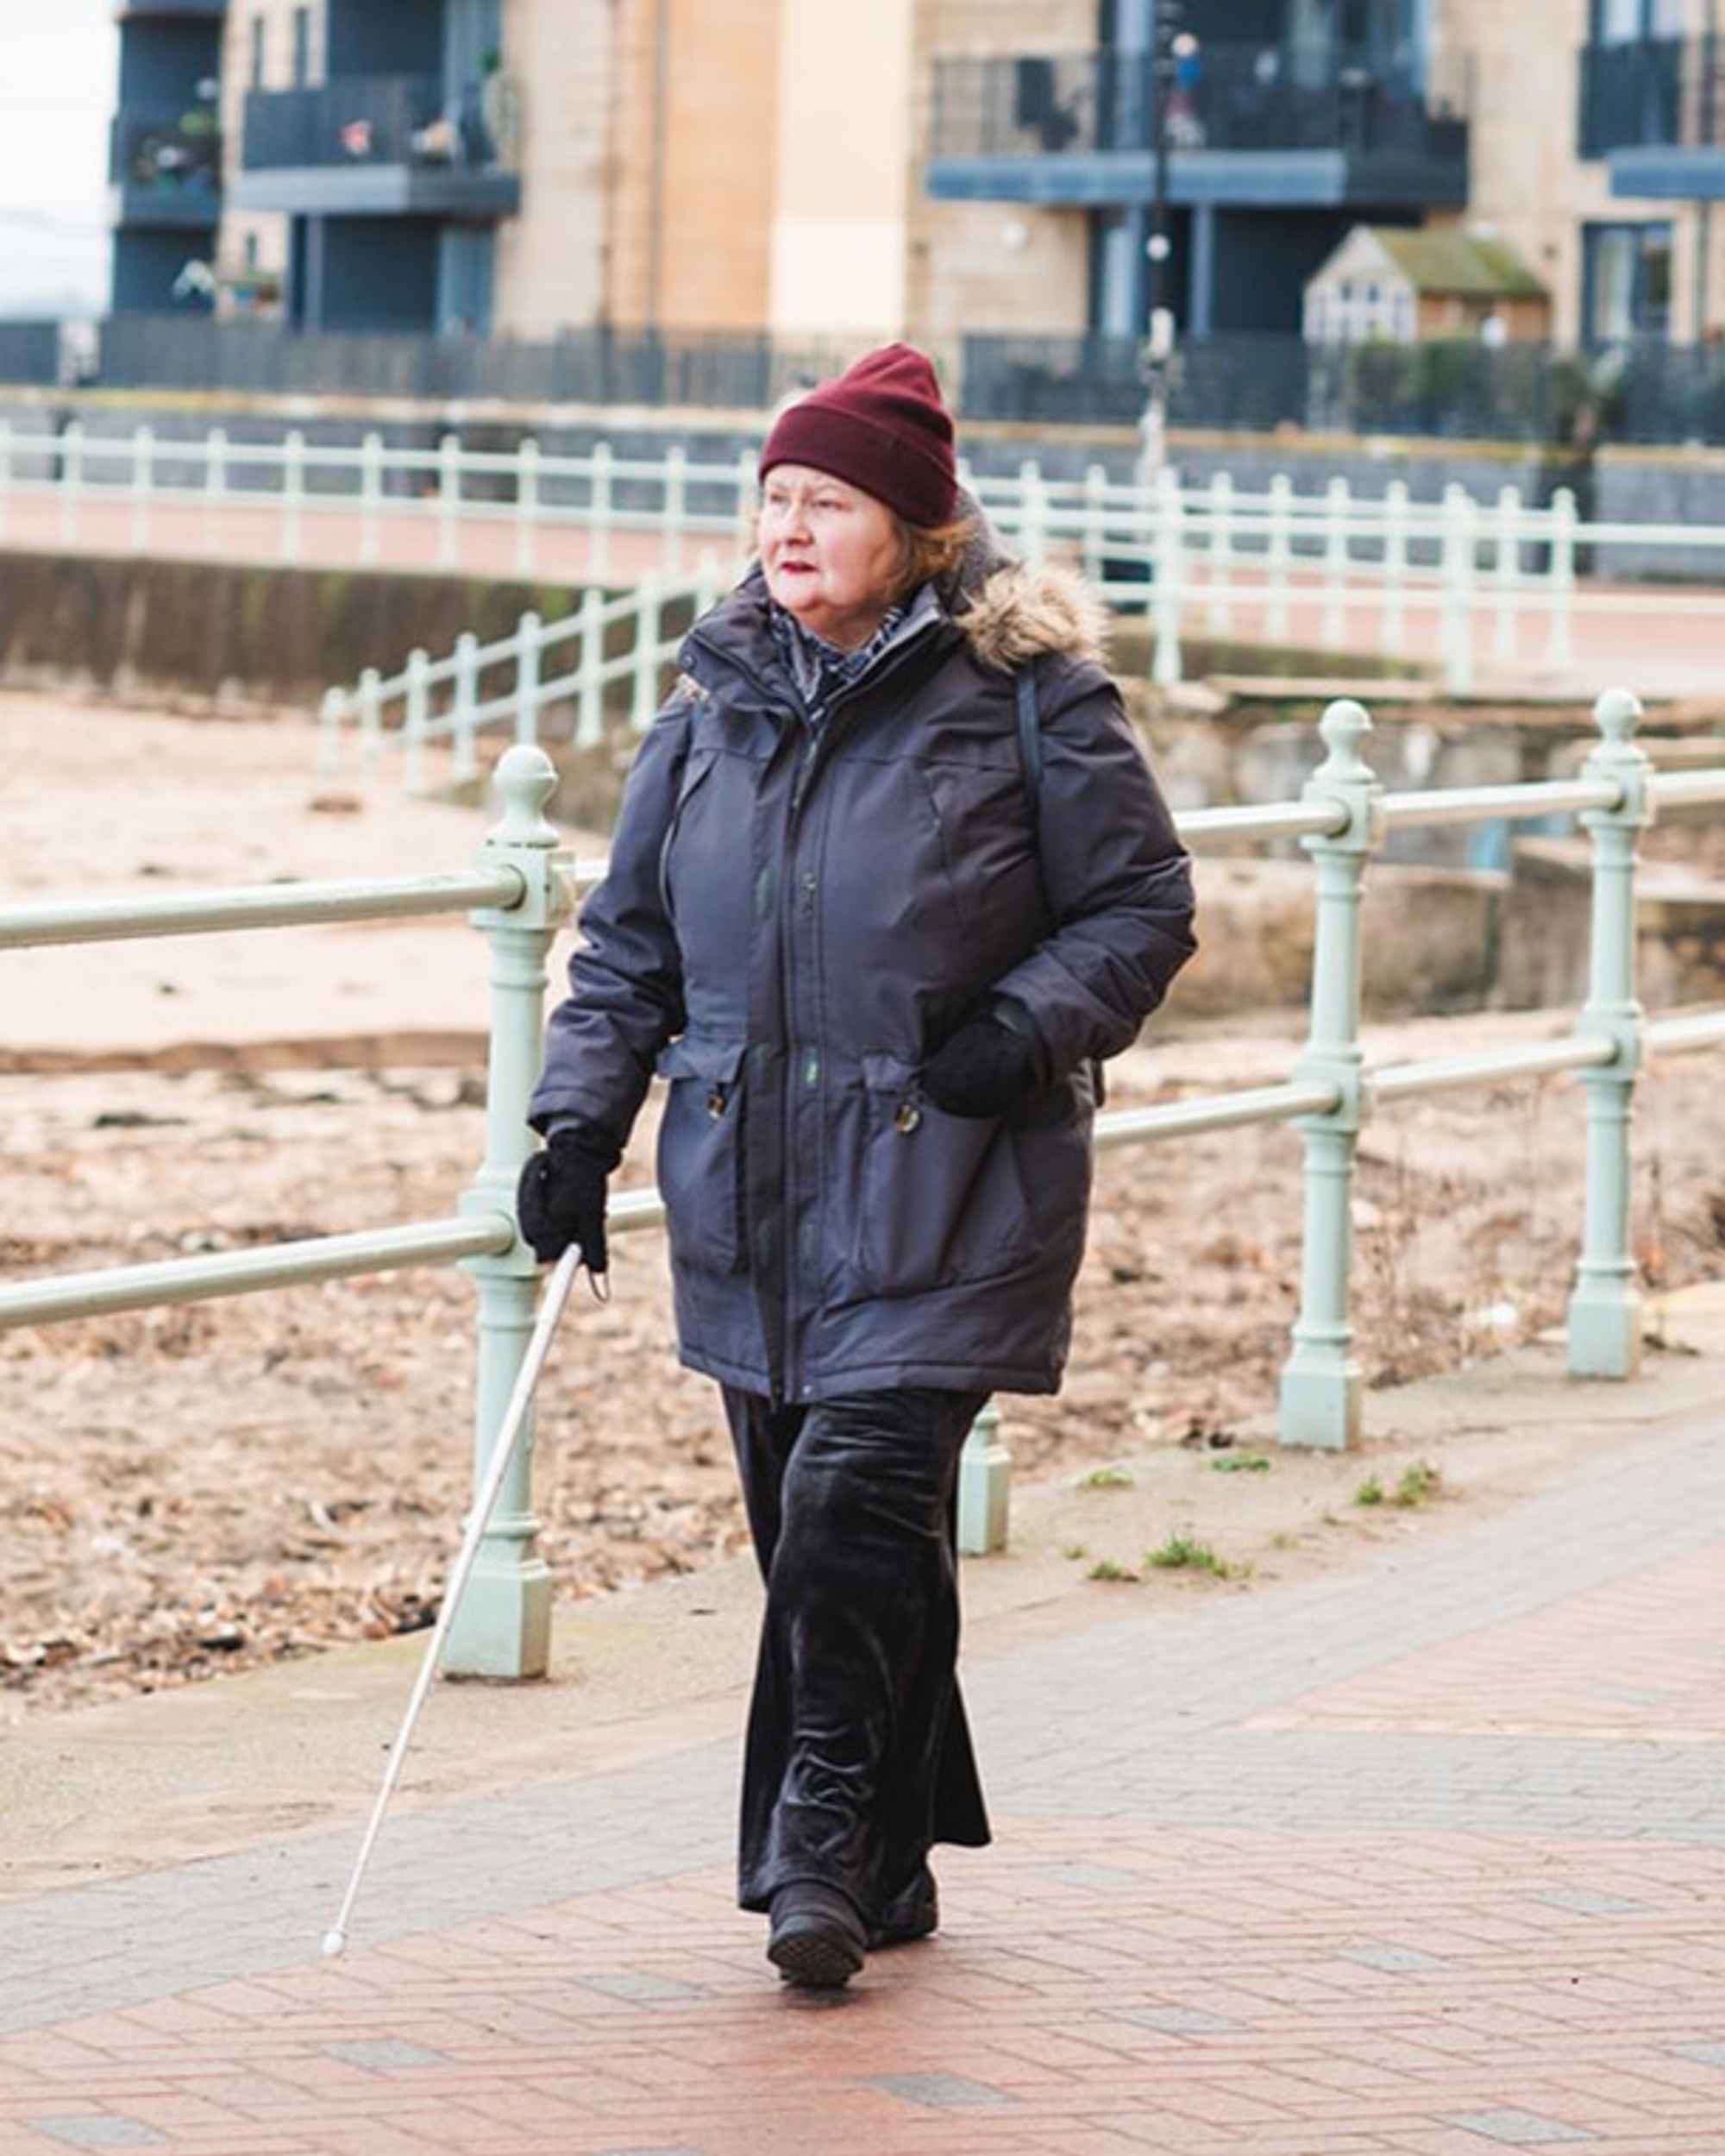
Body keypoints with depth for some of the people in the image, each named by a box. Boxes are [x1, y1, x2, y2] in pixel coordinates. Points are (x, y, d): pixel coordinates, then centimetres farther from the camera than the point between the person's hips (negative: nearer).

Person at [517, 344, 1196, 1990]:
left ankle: (829, 1836, -3)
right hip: (750, 1191, 5)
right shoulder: (719, 694, 9)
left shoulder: (1022, 693, -4)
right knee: (800, 1522, 7)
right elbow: (630, 936, 15)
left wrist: (1028, 1026, -15)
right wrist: (583, 1115, 5)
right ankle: (884, 1865, 18)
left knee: (859, 1499, -16)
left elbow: (1142, 905, 0)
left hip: (943, 1189, -5)